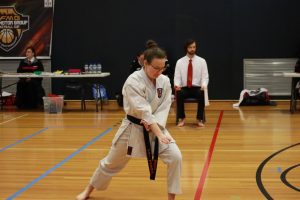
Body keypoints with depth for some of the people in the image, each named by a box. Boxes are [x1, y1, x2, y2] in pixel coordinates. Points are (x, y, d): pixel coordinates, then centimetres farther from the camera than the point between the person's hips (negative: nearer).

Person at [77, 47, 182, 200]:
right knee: (112, 162, 12)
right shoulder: (133, 81, -22)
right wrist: (159, 135, -34)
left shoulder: (165, 81, -6)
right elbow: (143, 110, -29)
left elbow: (164, 107, -7)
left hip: (155, 127, 4)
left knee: (175, 157, -14)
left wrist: (152, 124, -25)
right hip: (133, 128, -3)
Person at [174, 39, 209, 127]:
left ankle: (200, 119, -20)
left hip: (197, 88, 0)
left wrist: (204, 85, -23)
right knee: (179, 94, -35)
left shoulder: (202, 61, 5)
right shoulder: (180, 62, 6)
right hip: (184, 88, 0)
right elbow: (177, 77, 2)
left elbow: (205, 76, -1)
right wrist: (177, 85, -21)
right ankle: (182, 118, -17)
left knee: (202, 94, -35)